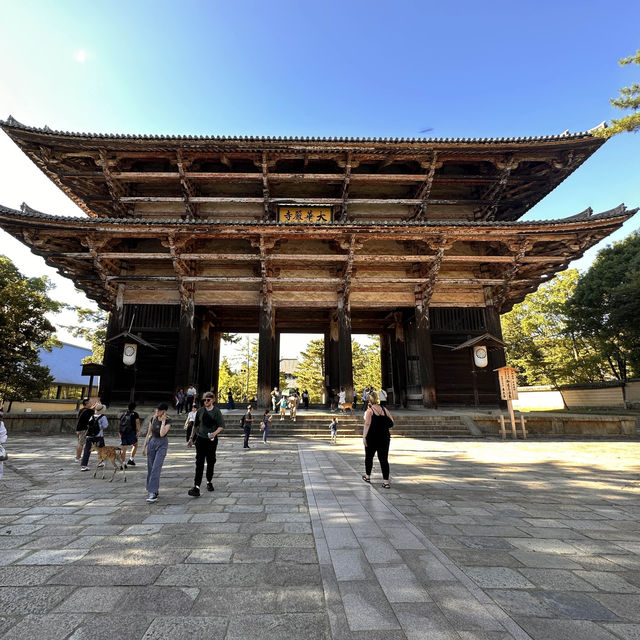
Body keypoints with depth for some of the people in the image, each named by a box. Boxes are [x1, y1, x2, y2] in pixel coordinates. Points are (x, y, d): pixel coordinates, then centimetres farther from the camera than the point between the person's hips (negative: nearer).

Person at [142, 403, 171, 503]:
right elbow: (149, 433, 10)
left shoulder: (168, 421, -13)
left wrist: (163, 421, -21)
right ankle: (155, 490, 25)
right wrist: (144, 446, 10)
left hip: (162, 444, -5)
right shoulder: (153, 418, 1)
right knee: (150, 468, 10)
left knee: (156, 468, -13)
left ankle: (153, 493, -12)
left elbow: (162, 434, -26)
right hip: (152, 442, 5)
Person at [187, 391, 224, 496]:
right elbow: (195, 425, 14)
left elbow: (221, 425, -6)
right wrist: (191, 438, 15)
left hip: (212, 440, 0)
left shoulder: (216, 411, -3)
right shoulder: (200, 411, 3)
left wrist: (215, 433, -25)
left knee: (211, 462, 11)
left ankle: (209, 482, 31)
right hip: (200, 439, 1)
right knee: (199, 463, -8)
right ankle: (196, 487, -12)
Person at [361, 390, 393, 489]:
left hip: (372, 437, -3)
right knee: (384, 459, 5)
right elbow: (391, 423, 7)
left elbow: (367, 424, -17)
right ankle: (386, 481, 0)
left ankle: (367, 476, 30)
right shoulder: (384, 409, 4)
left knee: (369, 457, 16)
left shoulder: (369, 410, -8)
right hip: (385, 437, 3)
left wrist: (364, 437, -16)